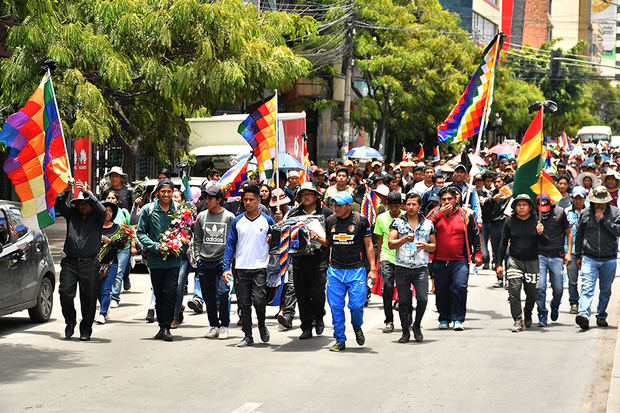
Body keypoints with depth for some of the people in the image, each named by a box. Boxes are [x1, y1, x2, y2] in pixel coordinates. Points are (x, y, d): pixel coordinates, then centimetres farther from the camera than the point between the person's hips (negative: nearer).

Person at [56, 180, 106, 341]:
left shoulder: (96, 218, 6)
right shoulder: (72, 214, 13)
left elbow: (101, 210, -14)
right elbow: (59, 205, 1)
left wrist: (87, 192, -16)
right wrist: (67, 191, -15)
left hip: (89, 265, -2)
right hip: (70, 263, 2)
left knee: (88, 298, 1)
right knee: (65, 292, -10)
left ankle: (86, 329, 14)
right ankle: (70, 322, 12)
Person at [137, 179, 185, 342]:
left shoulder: (178, 210, 2)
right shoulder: (148, 210, 0)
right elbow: (140, 232, 1)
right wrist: (156, 247, -12)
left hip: (173, 259, -1)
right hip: (155, 259, 1)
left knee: (170, 292, -11)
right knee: (159, 294, 8)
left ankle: (165, 327, -5)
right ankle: (163, 326, 20)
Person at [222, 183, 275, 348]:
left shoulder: (267, 221, 2)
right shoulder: (237, 222, 7)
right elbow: (230, 245, 9)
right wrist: (226, 268, 1)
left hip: (260, 268, -2)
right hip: (241, 269, 2)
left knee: (258, 299, -15)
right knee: (244, 303, 3)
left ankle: (262, 326, 11)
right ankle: (247, 336, 13)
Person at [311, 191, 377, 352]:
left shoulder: (361, 220, -1)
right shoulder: (331, 221, 8)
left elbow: (369, 245, 3)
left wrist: (373, 269, -3)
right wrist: (318, 238, 0)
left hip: (356, 270, -3)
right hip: (335, 271, 3)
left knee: (357, 305, -9)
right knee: (336, 307, -1)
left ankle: (357, 327, 22)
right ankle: (340, 340, 10)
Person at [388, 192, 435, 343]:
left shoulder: (428, 224, 10)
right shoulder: (397, 222, 5)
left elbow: (434, 246, 15)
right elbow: (391, 244, -2)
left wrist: (425, 245, -7)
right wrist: (405, 239, -18)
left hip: (421, 268, 0)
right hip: (402, 268, 0)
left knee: (422, 299, -12)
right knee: (403, 301, 2)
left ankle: (417, 326, 12)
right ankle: (405, 332, 14)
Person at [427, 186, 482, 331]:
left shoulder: (465, 214, 5)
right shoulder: (435, 213, 7)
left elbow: (475, 234, 13)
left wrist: (477, 254, 9)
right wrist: (440, 214, -14)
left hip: (460, 261, -2)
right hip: (439, 261, 2)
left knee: (460, 287, -15)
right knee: (441, 290, 6)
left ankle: (458, 319, -8)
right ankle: (444, 319, 20)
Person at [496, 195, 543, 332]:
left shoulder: (536, 221, 1)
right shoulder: (510, 222, 5)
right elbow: (503, 244, 11)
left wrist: (540, 233, -17)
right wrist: (499, 264, 8)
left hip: (532, 261, 0)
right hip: (514, 260, 0)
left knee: (532, 293, 5)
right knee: (514, 290, -15)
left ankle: (528, 313, 34)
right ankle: (518, 320, -11)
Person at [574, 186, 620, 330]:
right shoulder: (585, 213, 6)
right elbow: (579, 235, 14)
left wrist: (603, 219, -15)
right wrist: (578, 256, 14)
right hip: (589, 258, -1)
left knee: (605, 290, 9)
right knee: (587, 287, -15)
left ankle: (601, 316, 23)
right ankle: (584, 315, -28)